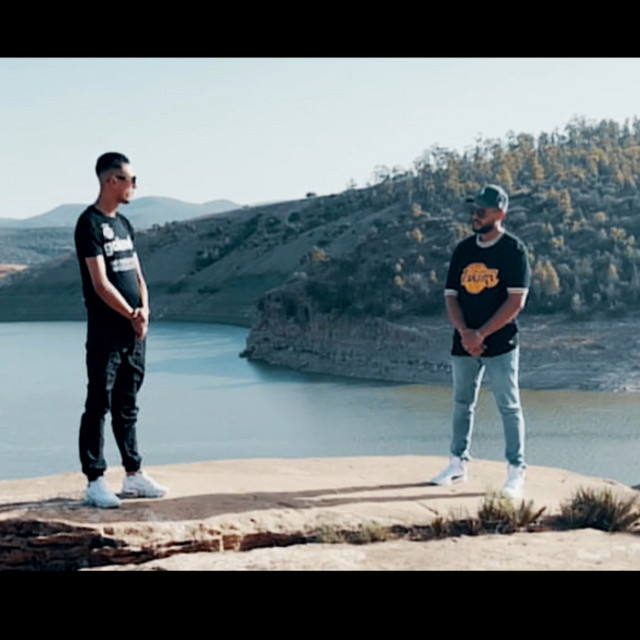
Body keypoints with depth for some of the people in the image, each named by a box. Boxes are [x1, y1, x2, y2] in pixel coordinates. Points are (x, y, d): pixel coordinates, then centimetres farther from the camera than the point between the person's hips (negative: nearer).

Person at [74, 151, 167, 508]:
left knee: (128, 406, 13)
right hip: (106, 331, -8)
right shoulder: (90, 224, -10)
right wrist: (131, 315, -12)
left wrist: (144, 310, -3)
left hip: (135, 331, 8)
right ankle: (95, 482, 0)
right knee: (99, 406, -4)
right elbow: (100, 283, -16)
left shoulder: (124, 224, 15)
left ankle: (134, 476, 20)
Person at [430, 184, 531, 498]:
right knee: (462, 405, 13)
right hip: (464, 344, 5)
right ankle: (458, 463, 25)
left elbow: (516, 301, -13)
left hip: (500, 344, -5)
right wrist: (465, 333, -10)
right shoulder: (463, 249, 9)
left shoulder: (513, 249, -6)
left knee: (509, 407, -3)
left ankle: (516, 472, 2)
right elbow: (451, 296, 7)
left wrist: (481, 334, -16)